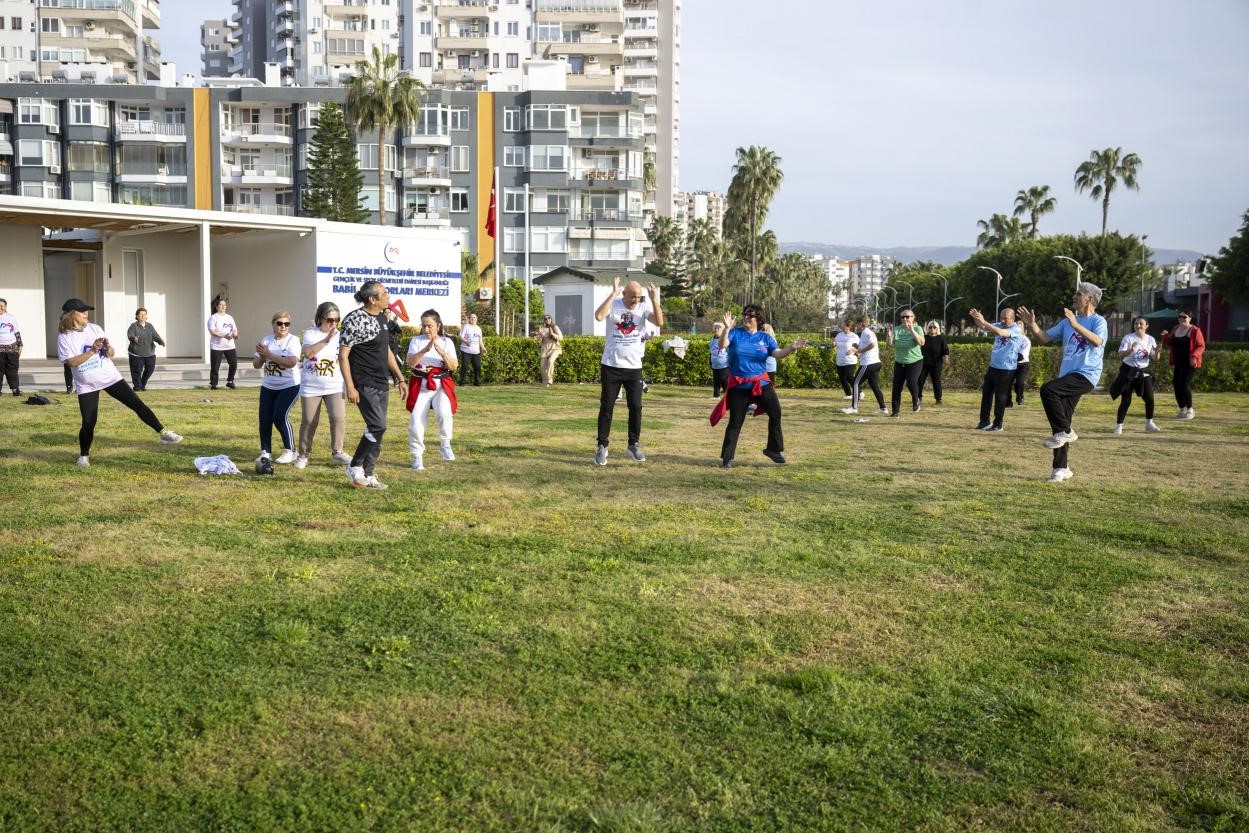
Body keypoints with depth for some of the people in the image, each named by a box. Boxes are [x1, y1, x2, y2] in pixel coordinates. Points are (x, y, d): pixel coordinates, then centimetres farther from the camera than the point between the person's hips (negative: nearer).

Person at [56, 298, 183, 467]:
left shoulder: (94, 328, 3)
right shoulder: (64, 337, -6)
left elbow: (111, 354, 6)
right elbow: (71, 362, -17)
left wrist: (107, 348, -17)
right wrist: (92, 350, -22)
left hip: (110, 377, 2)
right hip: (87, 386, -2)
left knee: (137, 404, -6)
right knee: (88, 423, -3)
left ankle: (164, 433, -2)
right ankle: (84, 456, 19)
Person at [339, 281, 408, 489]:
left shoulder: (381, 317, 12)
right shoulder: (355, 319, -13)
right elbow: (343, 355, -14)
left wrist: (401, 379, 18)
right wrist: (350, 387, -20)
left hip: (382, 385, 8)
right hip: (364, 385, -8)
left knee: (376, 429, 8)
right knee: (378, 426, -14)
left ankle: (368, 475, 16)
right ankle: (355, 466, 3)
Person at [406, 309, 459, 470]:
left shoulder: (446, 342, 3)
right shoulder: (416, 340, 2)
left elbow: (453, 366, -6)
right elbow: (410, 363, -12)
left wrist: (441, 352, -21)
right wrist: (425, 350, -24)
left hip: (442, 385, 0)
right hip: (421, 386, 0)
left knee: (443, 413, -26)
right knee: (416, 421, -10)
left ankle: (445, 444, 0)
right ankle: (417, 456, 8)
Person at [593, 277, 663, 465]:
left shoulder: (644, 307, -2)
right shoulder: (614, 305, -7)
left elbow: (660, 322, -17)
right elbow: (599, 316, -28)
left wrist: (654, 299, -25)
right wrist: (613, 293, -27)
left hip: (634, 367, 2)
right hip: (611, 366, -2)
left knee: (636, 407, 4)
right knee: (606, 407, 3)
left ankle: (634, 445, 19)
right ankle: (602, 446, 11)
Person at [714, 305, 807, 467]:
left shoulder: (765, 337, 3)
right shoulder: (735, 333, -2)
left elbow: (778, 354, -7)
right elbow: (722, 345, -18)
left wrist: (791, 348, -26)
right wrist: (726, 328, -33)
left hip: (761, 383, 2)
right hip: (739, 385, -2)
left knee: (775, 413, -8)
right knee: (735, 422, 1)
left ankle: (773, 449, 10)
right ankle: (727, 458, 10)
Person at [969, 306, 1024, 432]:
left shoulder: (1016, 329, -15)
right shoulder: (1000, 325, 6)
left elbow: (1000, 333, -31)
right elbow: (983, 327, 2)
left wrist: (983, 321, -32)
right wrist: (976, 318, -19)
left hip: (1006, 370, -7)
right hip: (993, 367, 7)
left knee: (1000, 397, 0)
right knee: (986, 393, 11)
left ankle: (998, 424, 9)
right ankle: (984, 421, 19)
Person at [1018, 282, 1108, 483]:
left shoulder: (1098, 321, -4)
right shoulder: (1067, 321, 17)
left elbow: (1097, 341, -24)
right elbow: (1046, 338, 14)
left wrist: (1076, 325, -35)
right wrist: (1032, 325, -2)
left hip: (1086, 375, -7)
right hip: (1067, 376, 7)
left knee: (1047, 389, -29)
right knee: (1060, 424, 6)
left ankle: (1065, 432, -14)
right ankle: (1061, 468, 13)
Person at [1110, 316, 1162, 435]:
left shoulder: (1150, 339, 3)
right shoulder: (1128, 338, -9)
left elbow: (1155, 357, 5)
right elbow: (1121, 353, -19)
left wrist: (1157, 351, -17)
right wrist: (1131, 349, -38)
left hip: (1144, 372, 4)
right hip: (1129, 371, -4)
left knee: (1149, 398, 3)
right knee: (1126, 400, -6)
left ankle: (1149, 424, 20)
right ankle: (1118, 425, 3)